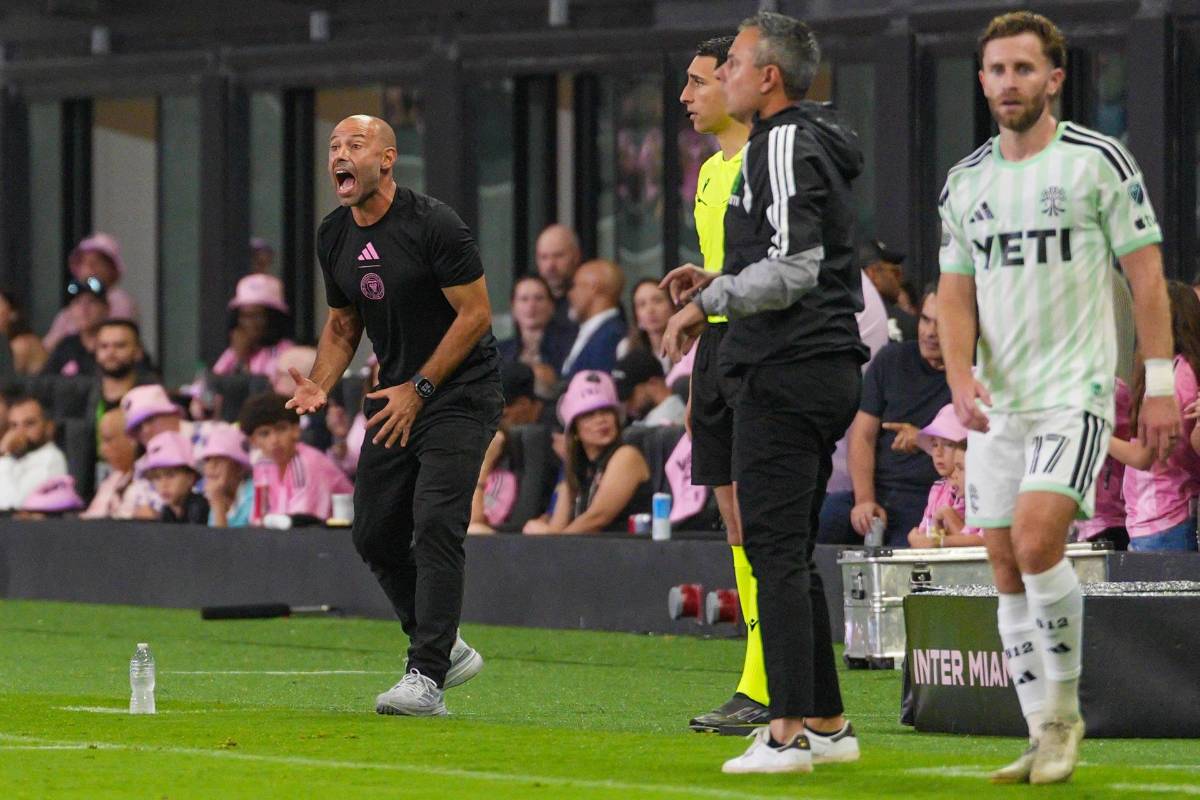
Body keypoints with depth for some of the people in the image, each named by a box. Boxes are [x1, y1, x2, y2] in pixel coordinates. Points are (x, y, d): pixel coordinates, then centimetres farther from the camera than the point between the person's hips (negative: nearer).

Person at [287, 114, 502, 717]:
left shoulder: (432, 225, -17)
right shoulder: (334, 238, 5)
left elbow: (475, 314, -14)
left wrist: (418, 388, -17)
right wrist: (320, 385, -1)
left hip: (459, 391, -8)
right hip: (396, 392, 8)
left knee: (435, 523, -18)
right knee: (374, 533, 6)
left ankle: (425, 677, -19)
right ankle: (446, 649, 23)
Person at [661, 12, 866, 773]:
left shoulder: (784, 145, -13)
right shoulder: (813, 142, 19)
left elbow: (791, 271, -21)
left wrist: (709, 301, -10)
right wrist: (718, 281, 18)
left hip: (787, 370, -10)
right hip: (829, 367, 10)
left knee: (776, 551, -10)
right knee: (792, 552, 15)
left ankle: (789, 732, -13)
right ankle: (827, 723, 17)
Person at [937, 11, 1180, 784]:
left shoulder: (1100, 161, -3)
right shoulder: (966, 183, 11)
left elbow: (1147, 274, -3)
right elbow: (956, 294, 12)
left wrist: (1160, 382, -7)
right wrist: (961, 378, -6)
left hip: (1076, 392, -6)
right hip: (996, 403, 6)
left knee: (1037, 541, -22)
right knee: (1008, 570, 3)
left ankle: (1066, 712, -6)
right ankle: (1046, 735, 11)